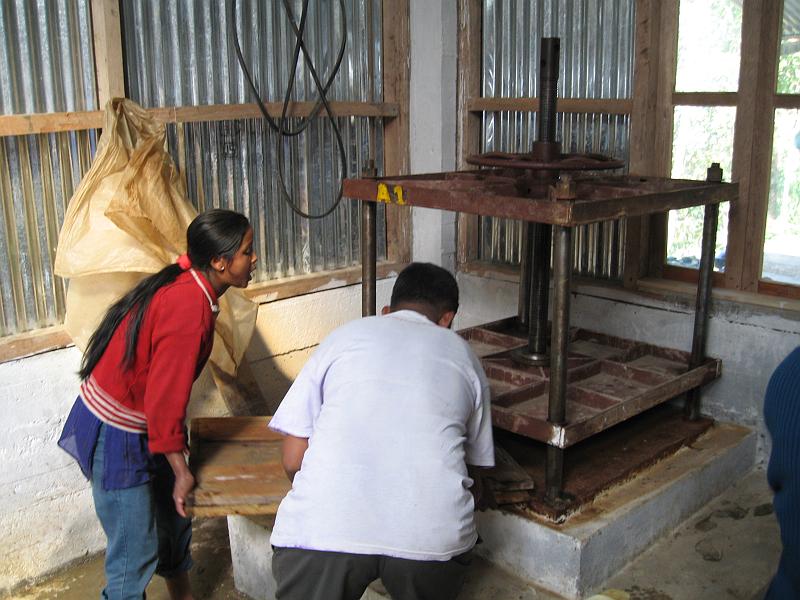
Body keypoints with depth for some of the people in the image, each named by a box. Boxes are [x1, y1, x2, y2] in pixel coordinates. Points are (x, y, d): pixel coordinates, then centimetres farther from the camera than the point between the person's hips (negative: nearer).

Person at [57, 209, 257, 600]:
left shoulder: (186, 285, 1)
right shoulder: (190, 308, -28)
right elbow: (164, 397, -27)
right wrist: (181, 471, -17)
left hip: (139, 426, 10)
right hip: (115, 435, -10)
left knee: (174, 517, 23)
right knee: (137, 550, 1)